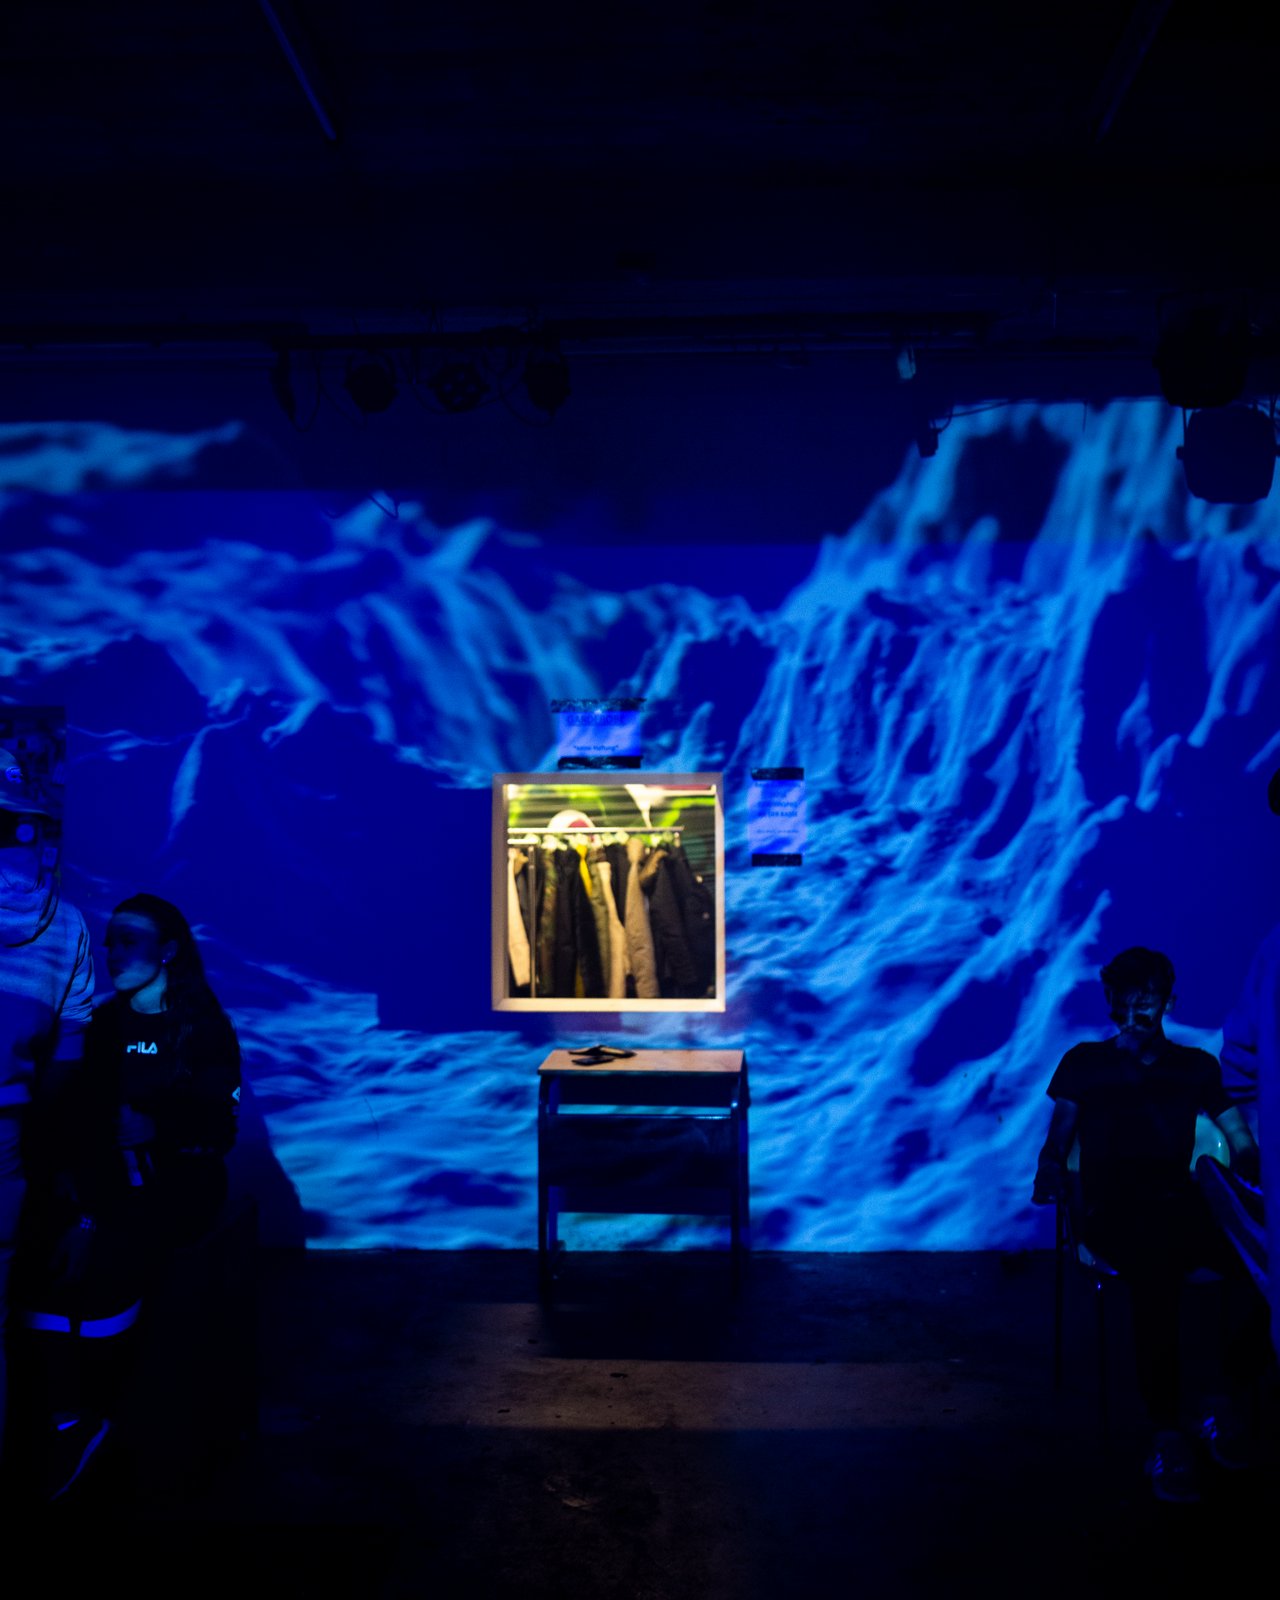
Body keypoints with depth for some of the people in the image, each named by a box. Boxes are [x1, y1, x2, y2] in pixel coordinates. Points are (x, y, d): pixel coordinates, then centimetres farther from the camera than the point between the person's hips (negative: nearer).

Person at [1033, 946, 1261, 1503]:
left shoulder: (1196, 1066, 21)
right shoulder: (1085, 1062, 15)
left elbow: (1242, 1144, 15)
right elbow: (1057, 1141, 10)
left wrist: (1247, 1166, -6)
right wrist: (1049, 1171, -11)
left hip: (1182, 1207, 3)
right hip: (1113, 1214, -3)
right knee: (1156, 1270, -37)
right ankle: (1167, 1436, -31)